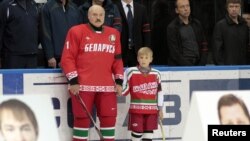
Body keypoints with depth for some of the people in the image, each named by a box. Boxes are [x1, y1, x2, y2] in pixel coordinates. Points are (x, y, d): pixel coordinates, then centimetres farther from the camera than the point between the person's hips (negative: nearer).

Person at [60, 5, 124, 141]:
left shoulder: (113, 34, 13)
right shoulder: (76, 31, -2)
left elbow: (117, 59, 17)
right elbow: (67, 58, -4)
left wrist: (119, 81, 10)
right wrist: (73, 80, -10)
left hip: (107, 85, 4)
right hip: (83, 85, -4)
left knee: (109, 117, 4)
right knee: (82, 118, -1)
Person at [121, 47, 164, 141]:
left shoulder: (156, 74, 5)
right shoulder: (131, 72, -3)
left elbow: (159, 92, 10)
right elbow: (124, 91, 1)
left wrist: (160, 109, 10)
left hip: (151, 109, 3)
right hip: (136, 109, -2)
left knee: (149, 132, 3)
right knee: (137, 131, -2)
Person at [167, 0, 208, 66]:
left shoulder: (197, 24, 13)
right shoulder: (172, 27, -1)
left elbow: (204, 45, 13)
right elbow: (174, 52, -6)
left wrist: (201, 64, 0)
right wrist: (189, 67, -12)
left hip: (198, 65, 3)